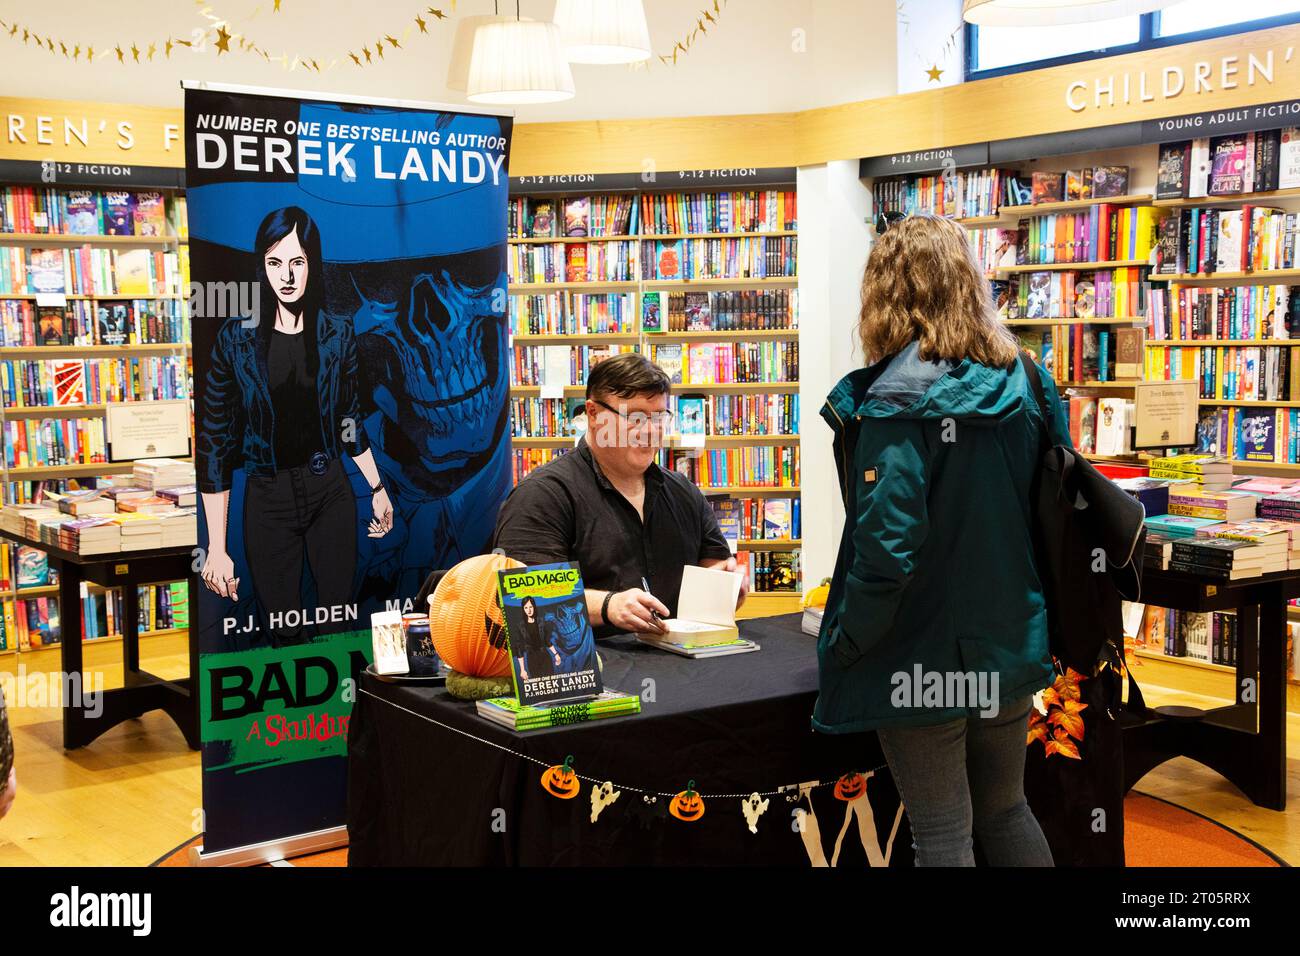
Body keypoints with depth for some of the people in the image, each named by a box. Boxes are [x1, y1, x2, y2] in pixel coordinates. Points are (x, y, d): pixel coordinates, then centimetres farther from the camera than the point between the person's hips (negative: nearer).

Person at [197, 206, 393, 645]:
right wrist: (216, 548, -12)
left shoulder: (337, 334, -1)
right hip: (267, 498, -2)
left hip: (330, 492, 2)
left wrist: (377, 488, 16)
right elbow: (214, 443, -9)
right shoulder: (235, 339, -9)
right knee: (282, 634, 6)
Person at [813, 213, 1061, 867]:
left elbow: (887, 542, -24)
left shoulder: (898, 398, -19)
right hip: (1010, 643, 6)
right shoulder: (1020, 383, 1)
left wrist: (845, 642, -12)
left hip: (924, 655, -6)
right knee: (1005, 812, 22)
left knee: (942, 836, 7)